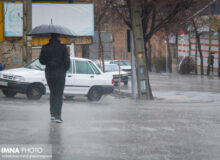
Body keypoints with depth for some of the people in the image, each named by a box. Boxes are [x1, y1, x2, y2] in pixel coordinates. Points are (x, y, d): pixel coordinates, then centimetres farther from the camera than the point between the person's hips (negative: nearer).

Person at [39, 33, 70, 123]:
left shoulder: (45, 47, -4)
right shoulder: (63, 47, -8)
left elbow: (42, 61, 1)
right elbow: (67, 61, -7)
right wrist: (65, 69, 11)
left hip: (49, 73, 2)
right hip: (60, 74, -2)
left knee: (52, 93, 18)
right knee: (59, 95, 1)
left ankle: (52, 114, 17)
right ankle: (57, 116, -7)